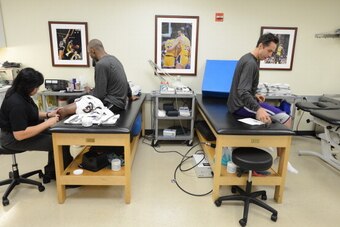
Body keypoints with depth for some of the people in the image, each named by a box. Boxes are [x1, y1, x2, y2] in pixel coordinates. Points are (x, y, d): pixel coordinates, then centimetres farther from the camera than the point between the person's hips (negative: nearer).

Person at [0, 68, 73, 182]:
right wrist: (47, 123, -28)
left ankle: (51, 172, 12)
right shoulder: (16, 104, -30)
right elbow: (20, 135, -32)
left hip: (25, 128, 9)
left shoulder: (20, 93, -3)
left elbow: (30, 113, 14)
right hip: (14, 138, -9)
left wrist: (48, 114, -3)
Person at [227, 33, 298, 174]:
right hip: (241, 105, -10)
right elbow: (243, 92, -30)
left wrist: (254, 95, 14)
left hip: (239, 102, 11)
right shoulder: (251, 63, -19)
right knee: (285, 119, -13)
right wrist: (258, 109, -41)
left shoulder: (248, 58, 12)